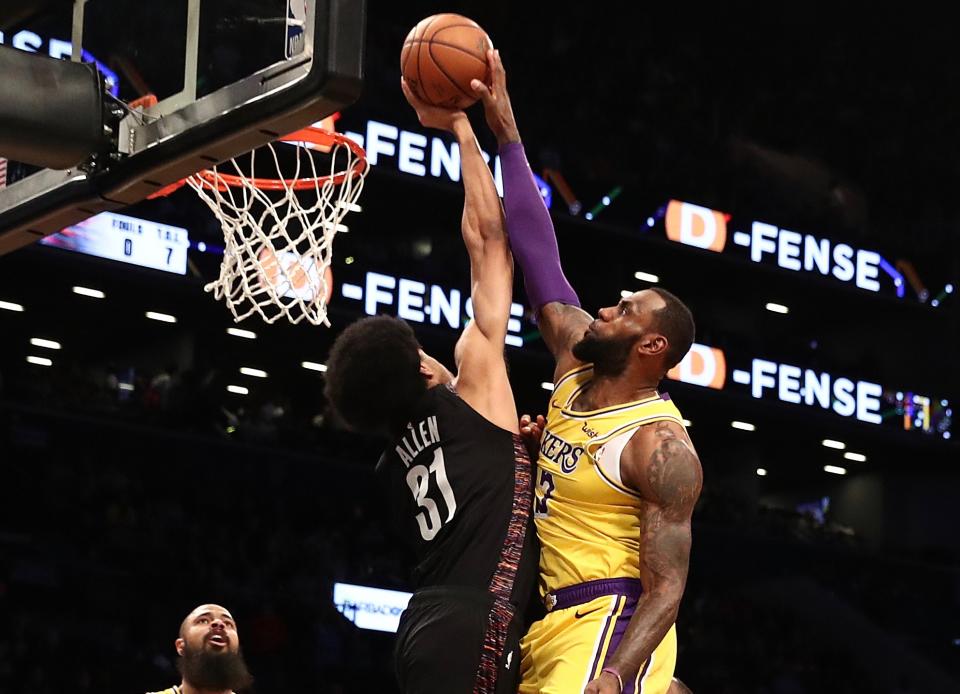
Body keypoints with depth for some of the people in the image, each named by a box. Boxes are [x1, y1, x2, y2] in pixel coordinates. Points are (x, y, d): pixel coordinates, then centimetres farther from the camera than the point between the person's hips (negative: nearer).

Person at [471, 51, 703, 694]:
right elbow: (538, 254, 9)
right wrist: (506, 133, 6)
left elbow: (666, 588, -18)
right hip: (551, 623, 9)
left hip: (610, 627, -9)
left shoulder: (661, 446, -15)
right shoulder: (578, 366, 7)